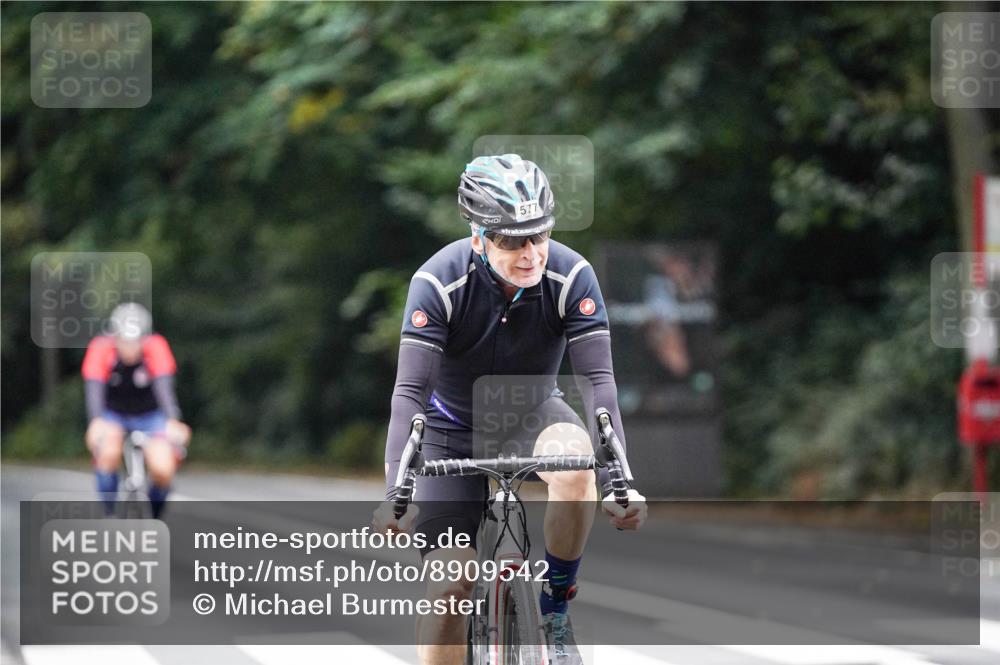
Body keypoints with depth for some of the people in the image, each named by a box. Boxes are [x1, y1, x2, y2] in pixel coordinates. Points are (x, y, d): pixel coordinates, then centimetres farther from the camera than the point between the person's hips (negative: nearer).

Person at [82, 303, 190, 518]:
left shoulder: (156, 348, -25)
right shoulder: (101, 349, -25)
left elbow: (164, 386, -37)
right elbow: (94, 389, -37)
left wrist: (172, 422, -55)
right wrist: (97, 422, -56)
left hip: (149, 416, 0)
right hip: (113, 415, 0)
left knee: (163, 470, -23)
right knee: (109, 452, -33)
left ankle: (153, 518, 7)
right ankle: (110, 514, -12)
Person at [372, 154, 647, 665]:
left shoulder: (571, 276, -24)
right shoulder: (440, 281, -27)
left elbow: (599, 380, -27)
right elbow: (410, 391, -31)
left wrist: (617, 482, -40)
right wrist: (396, 496, -42)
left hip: (530, 416, 1)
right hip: (453, 429, -1)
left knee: (575, 458, -34)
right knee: (449, 581, -15)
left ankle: (555, 608, -13)